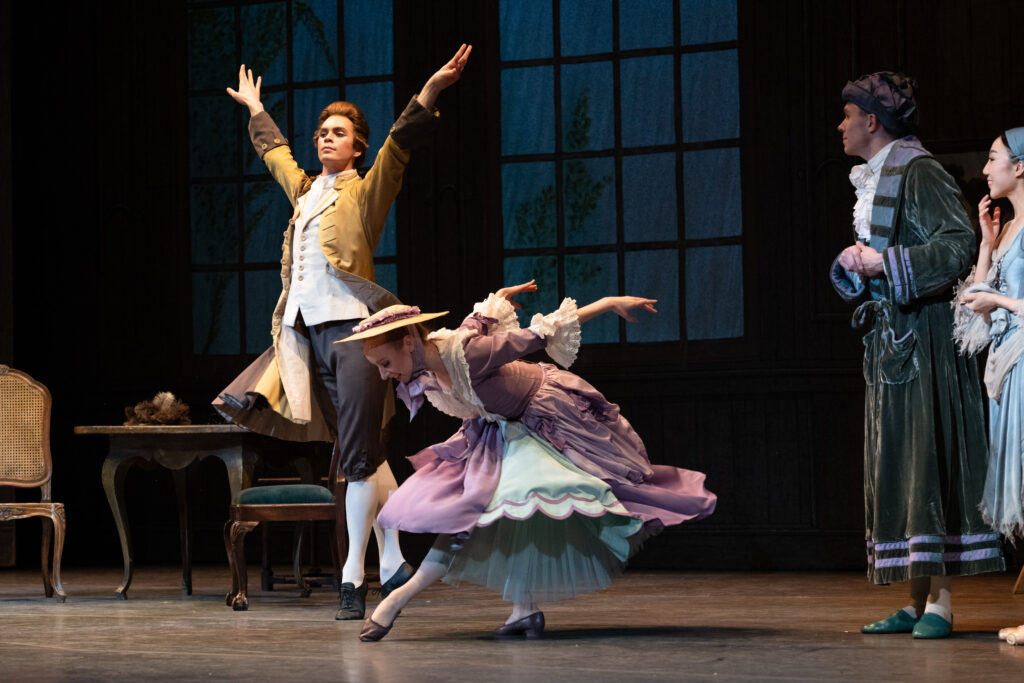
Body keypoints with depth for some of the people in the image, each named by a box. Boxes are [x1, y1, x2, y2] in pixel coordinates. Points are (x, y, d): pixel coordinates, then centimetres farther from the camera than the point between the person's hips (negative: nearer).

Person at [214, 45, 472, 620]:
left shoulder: (367, 190, 3)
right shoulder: (305, 189, 21)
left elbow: (400, 144, -11)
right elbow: (275, 151, 39)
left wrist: (431, 91, -24)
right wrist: (255, 108, 52)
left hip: (353, 326, -6)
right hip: (309, 331, 6)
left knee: (359, 455, -7)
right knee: (365, 453, 8)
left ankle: (353, 577, -5)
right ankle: (394, 563, 13)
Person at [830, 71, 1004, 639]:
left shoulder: (918, 172, -10)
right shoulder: (873, 181, 18)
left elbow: (959, 244, -20)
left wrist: (885, 263, -18)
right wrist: (855, 263, 1)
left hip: (922, 334, -9)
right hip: (887, 337, 9)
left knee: (926, 458, -10)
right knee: (893, 468, 7)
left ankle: (941, 601, -9)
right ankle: (916, 602, 10)